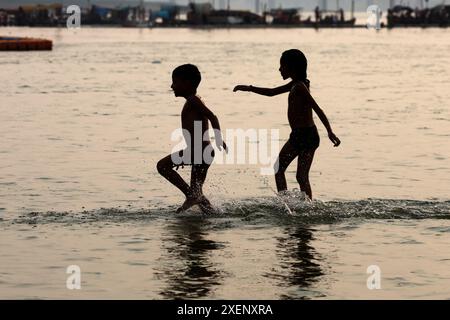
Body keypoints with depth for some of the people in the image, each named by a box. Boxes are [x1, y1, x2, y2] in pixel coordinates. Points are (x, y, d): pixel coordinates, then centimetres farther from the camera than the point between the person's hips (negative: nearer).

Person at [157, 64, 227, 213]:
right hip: (204, 153, 10)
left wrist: (219, 139, -32)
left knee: (162, 165, -10)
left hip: (198, 150, -10)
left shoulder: (192, 100, -7)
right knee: (197, 193, 14)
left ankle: (191, 195, -13)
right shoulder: (194, 102, 22)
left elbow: (212, 116, -19)